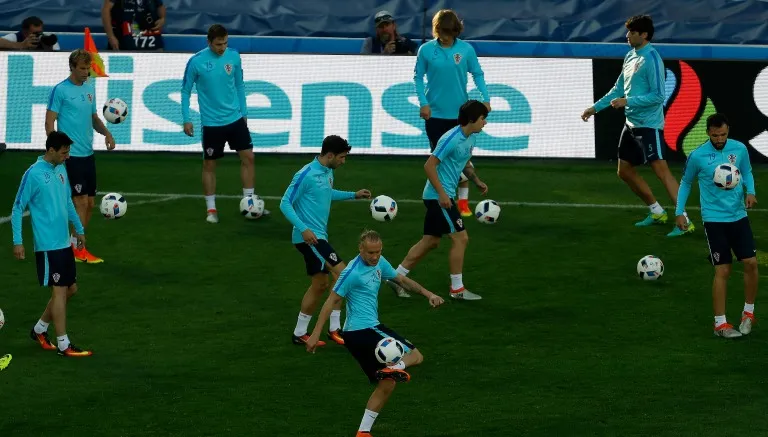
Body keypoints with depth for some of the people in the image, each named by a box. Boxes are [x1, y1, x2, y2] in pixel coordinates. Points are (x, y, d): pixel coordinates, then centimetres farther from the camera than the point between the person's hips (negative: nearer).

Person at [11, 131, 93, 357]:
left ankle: (39, 329, 26)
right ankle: (63, 345, 0)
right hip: (48, 245, -8)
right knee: (59, 291, -6)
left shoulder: (61, 169, 9)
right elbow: (18, 208, -11)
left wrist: (79, 228, 27)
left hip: (64, 243, 8)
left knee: (70, 289, 12)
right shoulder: (34, 174, -14)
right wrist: (17, 242, -14)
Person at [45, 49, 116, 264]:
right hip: (71, 155, -7)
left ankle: (77, 245, 20)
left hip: (88, 154, 7)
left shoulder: (90, 87, 12)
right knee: (81, 201, -8)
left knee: (90, 203, 9)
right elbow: (49, 122, -9)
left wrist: (106, 133, 4)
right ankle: (77, 249, 0)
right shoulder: (60, 90, -9)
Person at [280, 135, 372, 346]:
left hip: (319, 235, 10)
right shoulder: (306, 175, -18)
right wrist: (303, 229, -26)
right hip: (309, 236, -10)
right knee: (342, 272, -15)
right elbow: (285, 204, -17)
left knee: (320, 284, 13)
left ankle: (299, 333, 20)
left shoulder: (328, 172, 9)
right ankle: (335, 328, -9)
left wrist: (354, 195, 26)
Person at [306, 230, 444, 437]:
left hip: (356, 335, 9)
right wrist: (316, 334, -15)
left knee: (386, 385, 12)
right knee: (416, 356, -5)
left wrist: (428, 294, 15)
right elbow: (331, 301, -14)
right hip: (363, 329, -9)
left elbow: (401, 279, 24)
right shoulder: (352, 272, -16)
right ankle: (394, 368, -34)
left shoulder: (379, 263, 9)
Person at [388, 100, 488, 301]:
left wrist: (478, 181, 15)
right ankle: (457, 289, 1)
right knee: (460, 238, -6)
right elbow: (429, 165, -21)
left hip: (439, 196, 10)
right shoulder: (452, 139, -20)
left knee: (430, 241, 13)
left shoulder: (470, 138, 9)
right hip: (439, 196, -10)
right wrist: (442, 194, -24)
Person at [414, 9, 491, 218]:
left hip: (460, 113, 0)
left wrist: (485, 98, -9)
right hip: (435, 113, 0)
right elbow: (418, 77, 0)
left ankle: (463, 202, 16)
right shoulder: (426, 50, -5)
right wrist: (423, 102, -10)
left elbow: (477, 74, 3)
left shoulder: (466, 49, -4)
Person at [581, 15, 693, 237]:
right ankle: (657, 213, 27)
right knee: (625, 171, 14)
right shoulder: (630, 57, 11)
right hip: (632, 124, 10)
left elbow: (657, 95, -20)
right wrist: (595, 107, 19)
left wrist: (628, 101, -21)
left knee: (661, 170, -14)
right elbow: (619, 89, 21)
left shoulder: (651, 59, -16)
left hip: (649, 125, -10)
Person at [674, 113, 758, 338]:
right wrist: (679, 212, 3)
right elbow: (686, 183, 7)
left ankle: (748, 313, 15)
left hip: (739, 216, 3)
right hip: (714, 219, -3)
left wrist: (750, 192, -5)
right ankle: (720, 324, 4)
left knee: (751, 263, -5)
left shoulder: (740, 149, -2)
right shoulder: (697, 156, -9)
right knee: (723, 270, -5)